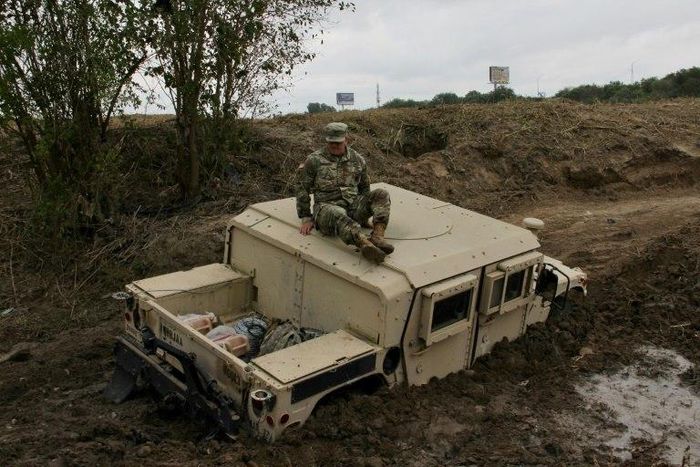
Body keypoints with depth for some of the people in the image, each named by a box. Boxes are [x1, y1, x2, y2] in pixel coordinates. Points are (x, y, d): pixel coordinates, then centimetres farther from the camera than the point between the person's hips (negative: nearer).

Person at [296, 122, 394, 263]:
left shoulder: (357, 160, 12)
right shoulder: (314, 160, 2)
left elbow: (364, 187, 24)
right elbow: (302, 190, 7)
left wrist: (364, 214, 21)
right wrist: (306, 218, 3)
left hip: (353, 206, 4)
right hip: (327, 207, -4)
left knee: (381, 194, -19)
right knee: (339, 215, -41)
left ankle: (377, 236, -38)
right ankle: (365, 244, -65)